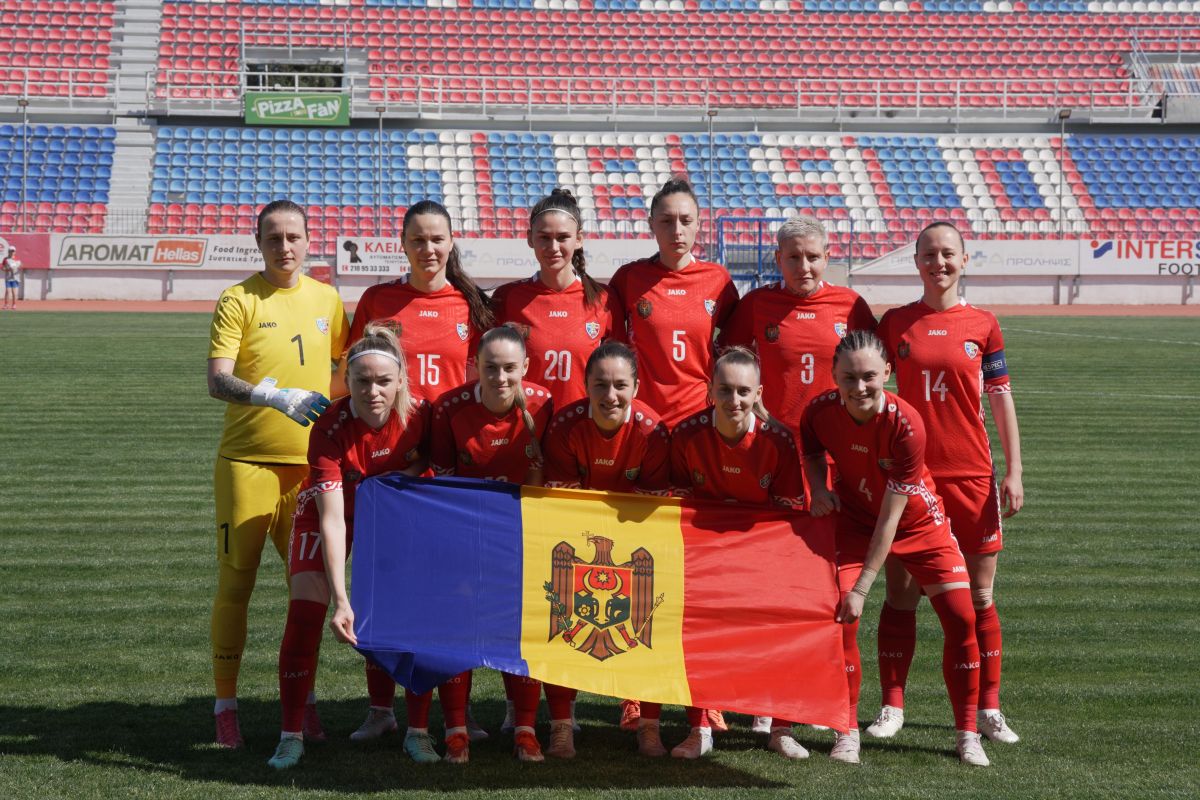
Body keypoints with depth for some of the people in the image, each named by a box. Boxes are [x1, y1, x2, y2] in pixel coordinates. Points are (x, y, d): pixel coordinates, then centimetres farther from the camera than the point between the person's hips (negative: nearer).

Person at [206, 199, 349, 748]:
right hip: (247, 461, -4)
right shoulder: (238, 301, -4)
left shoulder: (326, 299, 10)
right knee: (235, 582, -1)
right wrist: (275, 396, -29)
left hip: (312, 461, 4)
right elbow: (217, 380, -14)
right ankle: (225, 705, 7)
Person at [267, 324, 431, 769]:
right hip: (329, 511, -3)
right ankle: (291, 736, -7)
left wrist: (414, 470, -24)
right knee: (305, 610, -14)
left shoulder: (419, 414, -25)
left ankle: (381, 711, 14)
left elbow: (435, 453, 0)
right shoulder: (330, 430, -34)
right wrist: (340, 600, -44)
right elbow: (332, 520, -38)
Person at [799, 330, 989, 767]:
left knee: (961, 617, -10)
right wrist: (818, 487, -18)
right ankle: (847, 731, 4)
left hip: (919, 521, -2)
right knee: (840, 617, -14)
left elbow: (890, 518, -29)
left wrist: (862, 588, -28)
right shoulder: (820, 411, -22)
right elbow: (812, 451, 5)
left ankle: (967, 734, 6)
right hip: (854, 519, 2)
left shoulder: (906, 425, -33)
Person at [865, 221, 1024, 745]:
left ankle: (988, 709, 12)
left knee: (979, 595, 4)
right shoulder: (895, 323, 4)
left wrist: (1013, 472, 1)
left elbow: (1001, 398, 6)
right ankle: (892, 707, 10)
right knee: (900, 592, 1)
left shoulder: (982, 325, 4)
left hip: (972, 475, 0)